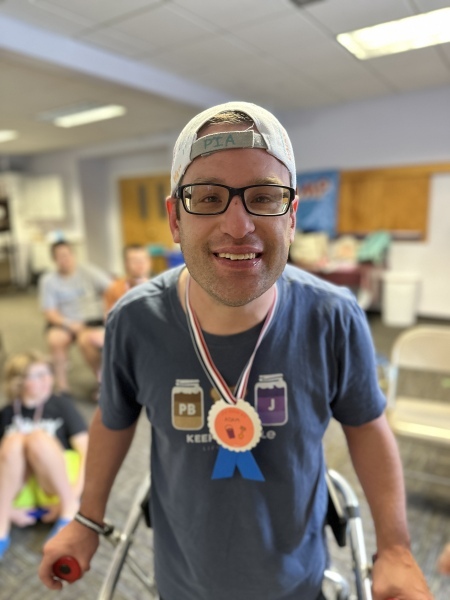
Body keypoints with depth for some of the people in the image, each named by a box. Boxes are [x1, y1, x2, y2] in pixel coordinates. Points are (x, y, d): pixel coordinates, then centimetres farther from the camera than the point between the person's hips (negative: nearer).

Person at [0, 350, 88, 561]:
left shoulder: (61, 405, 0)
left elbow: (87, 451, -7)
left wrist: (74, 496, -17)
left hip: (56, 486, -1)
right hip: (19, 488, 2)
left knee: (38, 438, -28)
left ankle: (70, 508, -16)